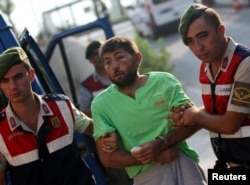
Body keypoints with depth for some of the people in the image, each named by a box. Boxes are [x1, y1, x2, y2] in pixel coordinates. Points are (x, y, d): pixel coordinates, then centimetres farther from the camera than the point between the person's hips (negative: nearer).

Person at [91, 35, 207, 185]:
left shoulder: (164, 81, 1)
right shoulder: (100, 104, 2)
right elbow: (107, 157, -1)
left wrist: (160, 143, -16)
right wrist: (153, 157, -12)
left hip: (181, 161, 1)